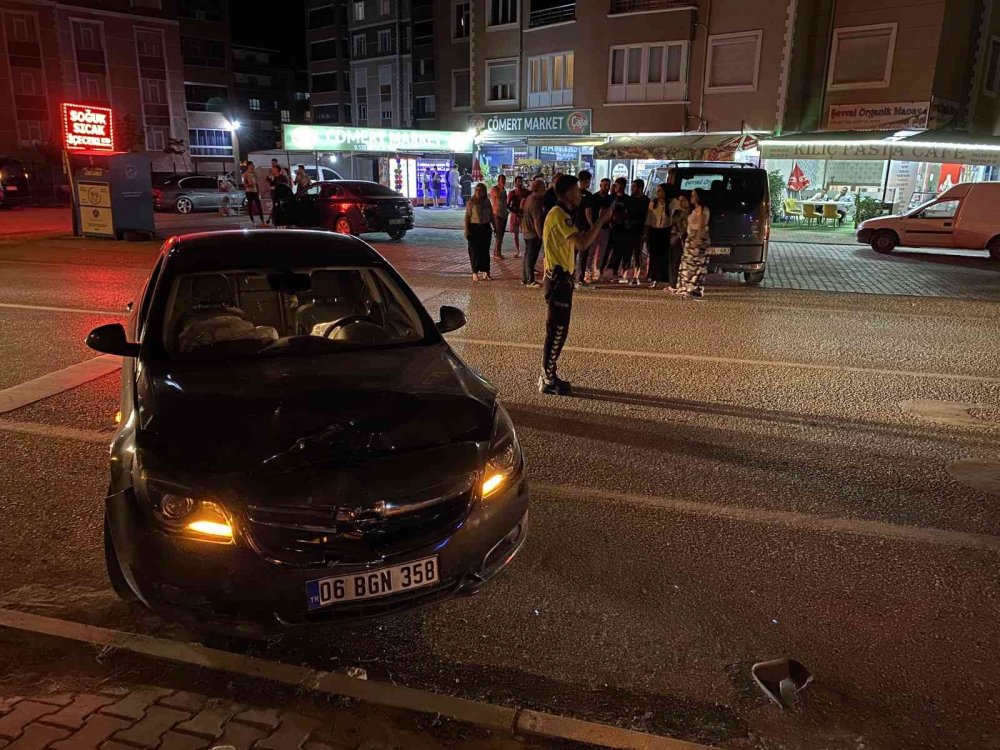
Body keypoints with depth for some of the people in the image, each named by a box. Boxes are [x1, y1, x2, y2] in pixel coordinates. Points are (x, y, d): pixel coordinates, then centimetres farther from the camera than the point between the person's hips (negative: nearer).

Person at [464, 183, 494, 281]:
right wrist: (466, 230, -13)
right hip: (474, 228, -4)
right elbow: (467, 216, -7)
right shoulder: (471, 202, -5)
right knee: (475, 251, -1)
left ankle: (485, 271, 12)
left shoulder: (487, 201, 8)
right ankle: (475, 273, 6)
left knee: (485, 250, 5)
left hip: (486, 228, 4)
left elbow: (491, 215, 14)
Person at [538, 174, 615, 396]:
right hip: (559, 278, -11)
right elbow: (582, 243, -27)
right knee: (557, 330, -6)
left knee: (558, 329, 14)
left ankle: (549, 376, 21)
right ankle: (548, 381, 1)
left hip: (561, 277, 11)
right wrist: (601, 220, -20)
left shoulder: (562, 214, 17)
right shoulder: (559, 214, -17)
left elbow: (576, 242, 19)